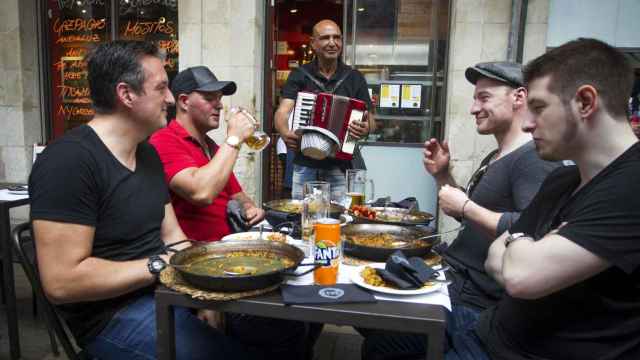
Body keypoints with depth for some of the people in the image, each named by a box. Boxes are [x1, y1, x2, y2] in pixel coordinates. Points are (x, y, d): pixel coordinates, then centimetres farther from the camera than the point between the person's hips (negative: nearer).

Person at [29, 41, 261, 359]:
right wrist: (160, 265, -17)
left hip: (166, 290, 8)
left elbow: (170, 234, 10)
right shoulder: (69, 161, -18)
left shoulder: (147, 152, 10)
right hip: (114, 312, -8)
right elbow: (62, 282, -22)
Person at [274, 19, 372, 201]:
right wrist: (285, 133, -29)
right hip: (304, 165, 0)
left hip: (339, 166, 0)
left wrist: (365, 129, -19)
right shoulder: (299, 75, 3)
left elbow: (368, 119, 5)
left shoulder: (354, 77, 5)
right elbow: (282, 111, -7)